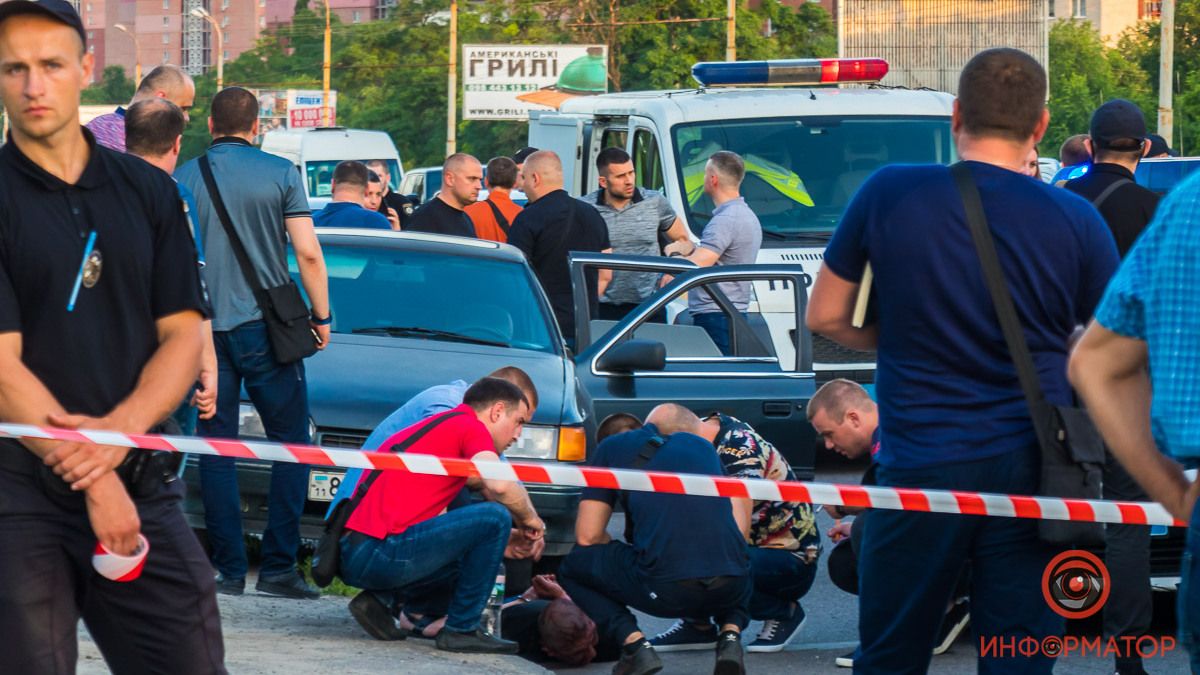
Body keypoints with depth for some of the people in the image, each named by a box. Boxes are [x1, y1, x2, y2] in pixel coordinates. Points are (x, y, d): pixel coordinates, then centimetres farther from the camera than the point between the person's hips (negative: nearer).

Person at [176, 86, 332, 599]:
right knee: (290, 443, 5)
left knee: (216, 449, 6)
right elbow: (308, 254, -5)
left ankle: (230, 570, 2)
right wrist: (321, 316, 6)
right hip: (266, 326, -2)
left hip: (203, 327, 2)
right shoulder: (280, 174, -2)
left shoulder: (182, 180, 3)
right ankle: (278, 566, -2)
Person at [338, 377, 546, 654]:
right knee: (495, 518, -8)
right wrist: (529, 518, 2)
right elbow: (500, 485, -19)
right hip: (380, 554, -10)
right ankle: (462, 629, -3)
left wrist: (498, 544, 31)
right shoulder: (471, 427, 0)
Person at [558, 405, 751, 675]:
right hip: (731, 589, 4)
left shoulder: (610, 448, 19)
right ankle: (730, 634, 10)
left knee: (572, 569, 23)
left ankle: (634, 643, 0)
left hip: (665, 591, -4)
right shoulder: (702, 445, 30)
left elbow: (588, 536, 12)